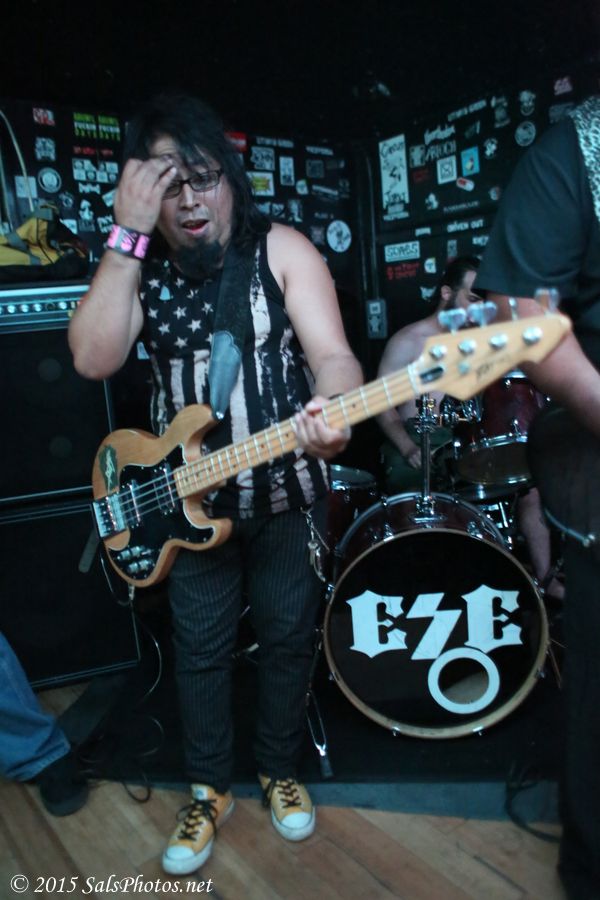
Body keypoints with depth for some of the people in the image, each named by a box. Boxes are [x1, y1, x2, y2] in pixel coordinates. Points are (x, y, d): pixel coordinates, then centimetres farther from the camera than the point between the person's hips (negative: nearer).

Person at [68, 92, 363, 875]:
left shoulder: (282, 250, -7)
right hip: (188, 500, 2)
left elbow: (331, 353, -19)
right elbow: (93, 359, -16)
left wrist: (331, 409, -43)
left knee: (288, 638, 14)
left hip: (286, 495, -1)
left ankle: (280, 773, 40)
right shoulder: (141, 269, 0)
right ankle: (210, 791, 37)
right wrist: (127, 235, -20)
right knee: (200, 648, 14)